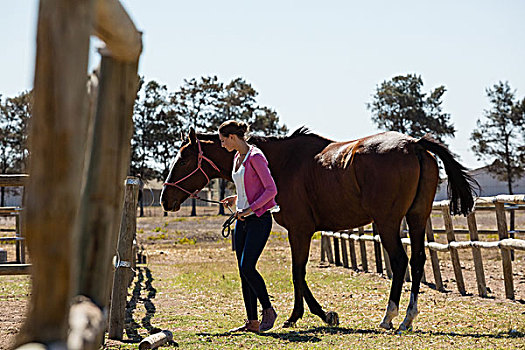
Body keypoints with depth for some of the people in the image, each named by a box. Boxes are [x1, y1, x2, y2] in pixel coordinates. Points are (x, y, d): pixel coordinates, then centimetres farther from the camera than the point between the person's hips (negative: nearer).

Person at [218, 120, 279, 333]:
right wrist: (235, 199, 9)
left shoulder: (255, 157, -12)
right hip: (242, 221, 9)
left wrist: (250, 208, -22)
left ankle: (268, 310, 2)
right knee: (244, 272, 5)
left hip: (258, 219, -9)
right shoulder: (237, 158, 14)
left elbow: (271, 189, -16)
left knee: (247, 267, -15)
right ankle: (252, 322, 9)